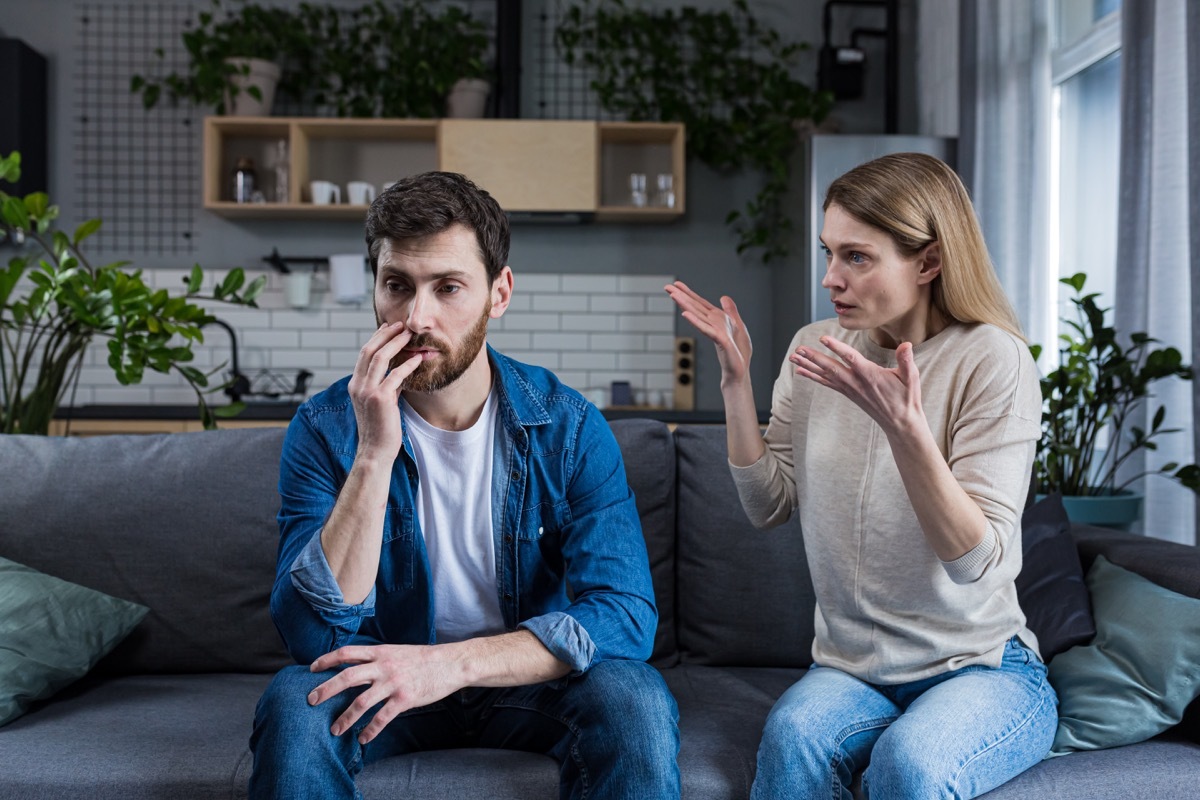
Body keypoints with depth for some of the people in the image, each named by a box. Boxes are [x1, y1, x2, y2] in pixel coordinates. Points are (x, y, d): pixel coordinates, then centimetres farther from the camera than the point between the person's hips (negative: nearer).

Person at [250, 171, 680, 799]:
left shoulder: (569, 428, -13)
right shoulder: (326, 428, -13)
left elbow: (625, 612, -21)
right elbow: (314, 637, -22)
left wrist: (452, 663, -32)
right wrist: (374, 455, -32)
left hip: (528, 683, 1)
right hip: (385, 683, 0)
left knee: (636, 700, -29)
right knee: (295, 703, -31)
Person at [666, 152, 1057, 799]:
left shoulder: (993, 359, -12)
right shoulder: (814, 348, 4)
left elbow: (975, 561, -18)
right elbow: (768, 506, 1)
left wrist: (903, 424, -31)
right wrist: (735, 380, -7)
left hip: (982, 669, -3)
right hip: (851, 668, 3)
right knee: (792, 735, -30)